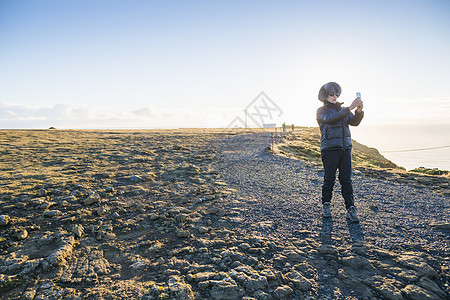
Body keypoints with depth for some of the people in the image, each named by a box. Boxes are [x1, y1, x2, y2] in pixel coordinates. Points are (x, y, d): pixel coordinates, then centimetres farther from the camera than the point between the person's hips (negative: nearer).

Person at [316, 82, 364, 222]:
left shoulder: (342, 109, 17)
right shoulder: (322, 110, 1)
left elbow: (354, 122, 4)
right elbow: (331, 119, -20)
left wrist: (359, 111, -16)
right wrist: (349, 108, -26)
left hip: (345, 148, 4)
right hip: (330, 149, -4)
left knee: (346, 179, 2)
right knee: (329, 179, 1)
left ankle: (351, 209, 5)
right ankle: (326, 205, 18)